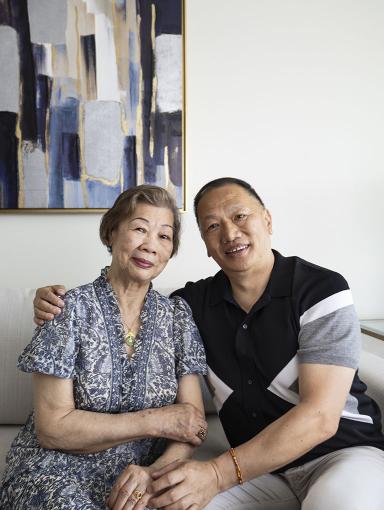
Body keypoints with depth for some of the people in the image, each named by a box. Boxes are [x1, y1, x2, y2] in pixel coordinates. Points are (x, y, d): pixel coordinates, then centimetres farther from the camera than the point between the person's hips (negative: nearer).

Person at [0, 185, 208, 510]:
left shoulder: (177, 315, 2)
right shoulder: (72, 309, -8)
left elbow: (193, 421, -1)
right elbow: (51, 428, -11)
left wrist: (155, 471, -20)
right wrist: (155, 420, -15)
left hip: (141, 476, 3)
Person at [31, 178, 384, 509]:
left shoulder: (322, 291, -14)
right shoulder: (195, 302, -1)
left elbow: (319, 417, -21)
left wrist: (219, 473, -28)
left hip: (345, 451, -3)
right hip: (259, 466, 3)